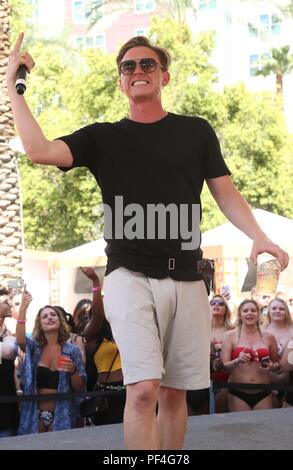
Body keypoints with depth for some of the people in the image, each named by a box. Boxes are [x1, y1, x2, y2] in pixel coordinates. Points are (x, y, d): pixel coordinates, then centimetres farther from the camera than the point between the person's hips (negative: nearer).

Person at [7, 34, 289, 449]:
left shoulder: (196, 132, 10)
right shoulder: (103, 137, 7)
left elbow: (226, 194, 9)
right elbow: (39, 150, -7)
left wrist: (259, 237, -7)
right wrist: (13, 86, -8)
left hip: (186, 279, 2)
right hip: (130, 276, -2)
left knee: (174, 393, 7)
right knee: (143, 389, -16)